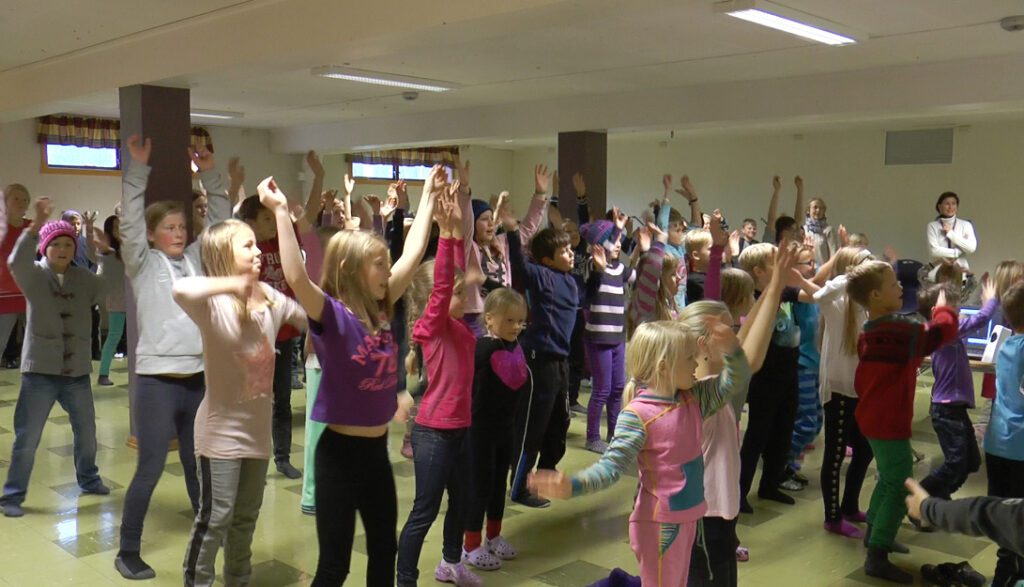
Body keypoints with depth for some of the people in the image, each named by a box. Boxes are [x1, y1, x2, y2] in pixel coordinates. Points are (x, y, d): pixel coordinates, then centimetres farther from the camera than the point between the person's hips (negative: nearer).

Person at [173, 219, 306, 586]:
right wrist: (231, 284, -39)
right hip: (222, 430, -6)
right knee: (215, 518, 4)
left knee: (246, 517, 20)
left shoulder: (270, 298, 0)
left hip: (258, 429, 6)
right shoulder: (214, 304, -20)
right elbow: (180, 290, -42)